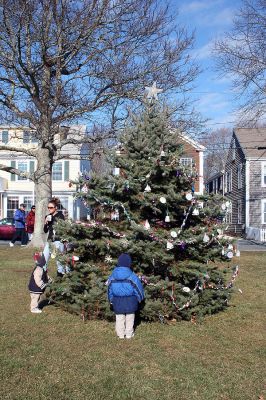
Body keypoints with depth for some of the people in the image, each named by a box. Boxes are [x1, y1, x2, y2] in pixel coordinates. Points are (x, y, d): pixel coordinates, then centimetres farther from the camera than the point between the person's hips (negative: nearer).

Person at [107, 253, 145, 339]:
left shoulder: (113, 276, -4)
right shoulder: (132, 276, -16)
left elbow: (109, 288, 7)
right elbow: (138, 287, -7)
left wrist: (111, 299, 20)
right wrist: (140, 298, 10)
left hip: (117, 301, 3)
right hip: (130, 301, -2)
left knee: (119, 318, 12)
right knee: (130, 318, 11)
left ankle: (121, 334, 18)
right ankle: (129, 334, 19)